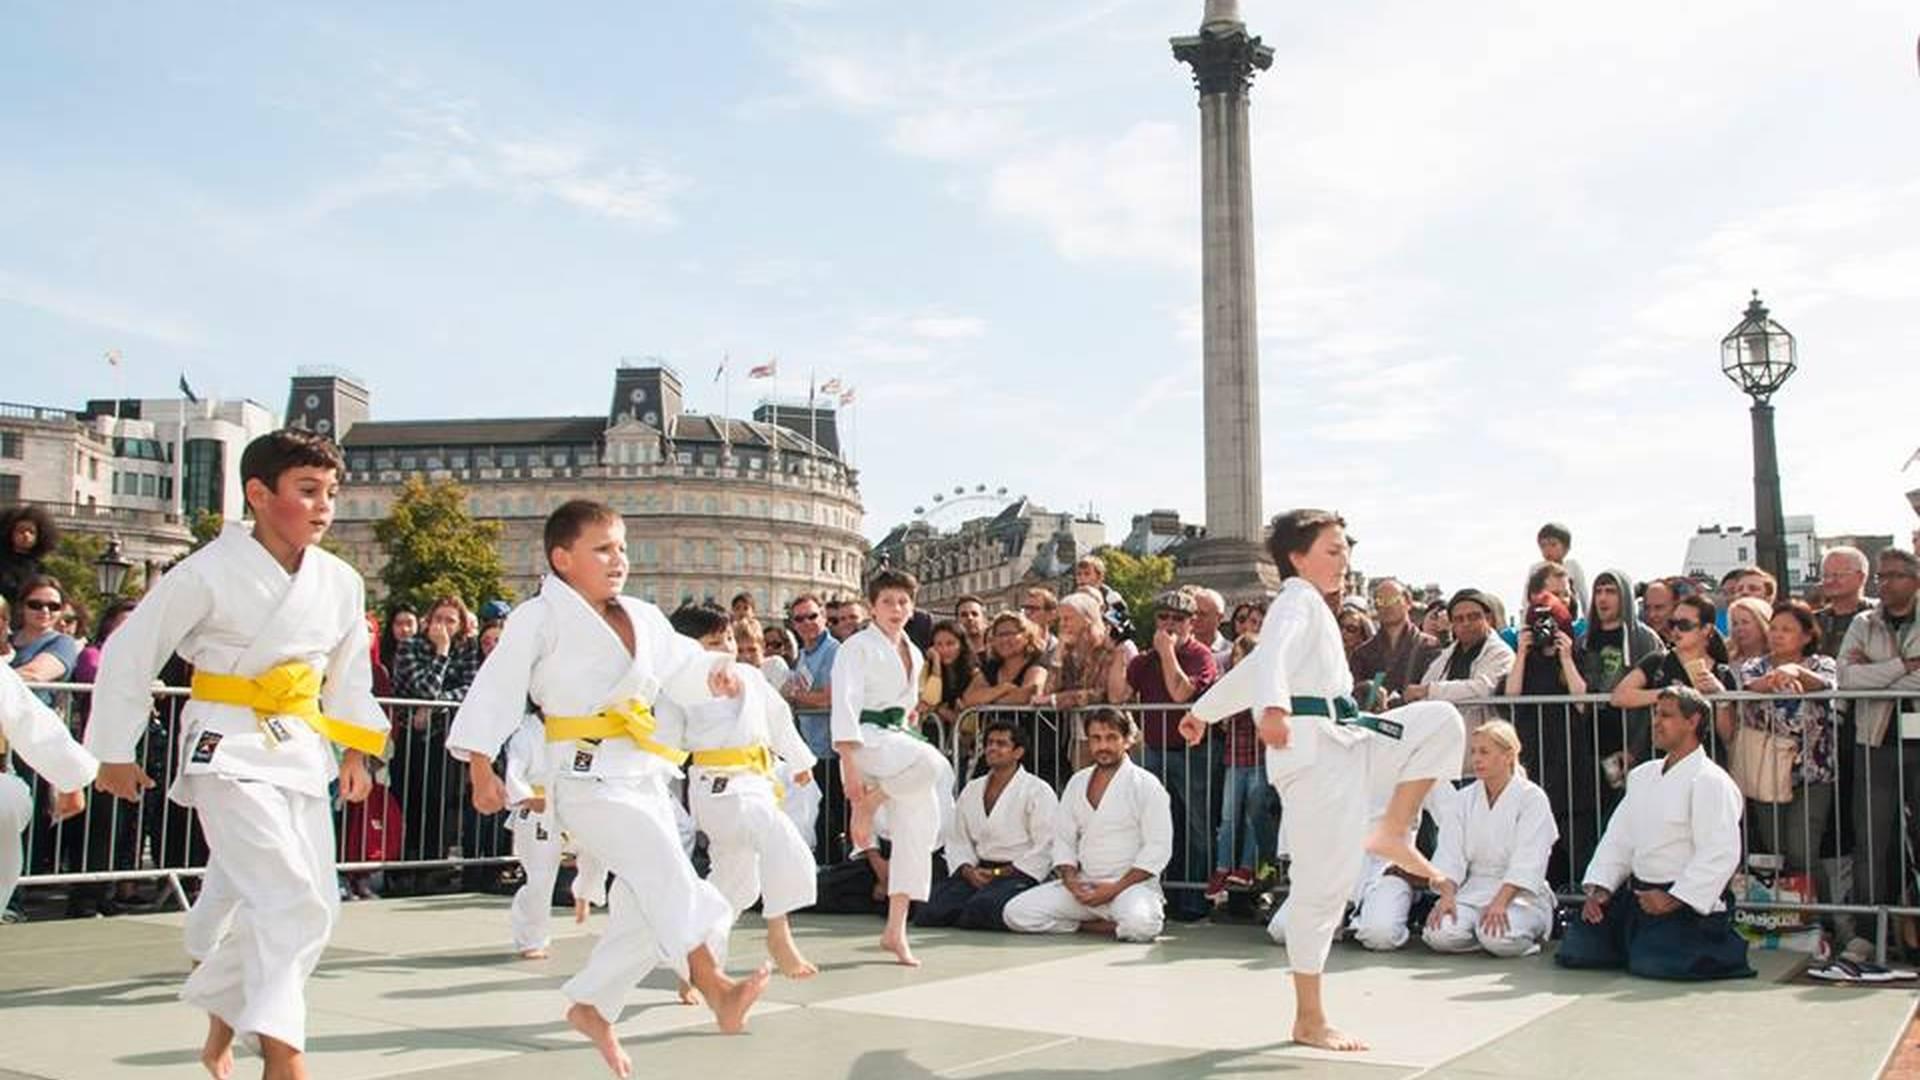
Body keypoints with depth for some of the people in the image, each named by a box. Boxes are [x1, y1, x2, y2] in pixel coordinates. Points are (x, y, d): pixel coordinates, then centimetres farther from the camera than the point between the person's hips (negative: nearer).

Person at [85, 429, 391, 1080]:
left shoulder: (341, 582, 0)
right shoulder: (209, 573, -14)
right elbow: (128, 657, -5)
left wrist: (356, 750, 14)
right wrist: (116, 753, 2)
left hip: (303, 752, 6)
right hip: (229, 751, -6)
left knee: (316, 905, 10)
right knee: (289, 897, -19)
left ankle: (222, 1025, 33)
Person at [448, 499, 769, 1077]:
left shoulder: (644, 618, 11)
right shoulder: (540, 618, -7)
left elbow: (681, 668, 19)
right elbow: (496, 689, -8)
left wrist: (715, 673, -4)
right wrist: (482, 769, -12)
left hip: (645, 774, 8)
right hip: (586, 775, -8)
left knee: (646, 908, 8)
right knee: (662, 864, -28)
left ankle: (590, 1006, 25)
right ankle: (713, 984, -39)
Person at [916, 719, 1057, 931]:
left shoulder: (1038, 791, 0)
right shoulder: (971, 790, 19)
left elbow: (1045, 847, -8)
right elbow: (958, 839, 15)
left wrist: (1002, 873, -13)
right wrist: (968, 870, -6)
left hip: (1017, 873, -5)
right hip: (977, 871, 5)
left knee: (982, 907, -35)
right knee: (926, 912, -18)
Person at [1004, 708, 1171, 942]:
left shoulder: (1145, 784, -3)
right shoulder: (1078, 783, 14)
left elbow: (1158, 849, -8)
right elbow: (1063, 838, 15)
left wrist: (1116, 888, -15)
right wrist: (1070, 879, -5)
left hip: (1130, 885, -5)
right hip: (1082, 884, 6)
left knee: (1140, 925, -39)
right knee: (1016, 913, -13)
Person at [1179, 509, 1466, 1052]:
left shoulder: (1308, 605, 23)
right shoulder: (1298, 601, -6)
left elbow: (1250, 670, 32)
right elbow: (1271, 656, -29)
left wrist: (1203, 711, 42)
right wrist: (1273, 707, -48)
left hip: (1343, 740, 9)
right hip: (1314, 749, -9)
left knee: (1441, 721, -4)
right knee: (1324, 880, -7)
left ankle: (1392, 833, 0)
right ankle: (1309, 1020, 3)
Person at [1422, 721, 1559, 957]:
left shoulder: (1532, 797, -2)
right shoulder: (1462, 800, 11)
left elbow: (1527, 862, -12)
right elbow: (1450, 855, 2)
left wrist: (1500, 902, -25)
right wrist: (1447, 896, -16)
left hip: (1519, 893, -3)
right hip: (1473, 890, 3)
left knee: (1499, 938, -33)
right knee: (1439, 934, -26)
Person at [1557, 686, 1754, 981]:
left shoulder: (1711, 781, -11)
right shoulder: (1642, 775, 15)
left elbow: (1721, 856, -19)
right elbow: (1617, 838, 14)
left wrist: (1672, 900, -22)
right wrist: (1599, 888, 1)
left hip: (1688, 901, -7)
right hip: (1637, 895, 7)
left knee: (1651, 963, -25)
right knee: (1574, 951, -4)